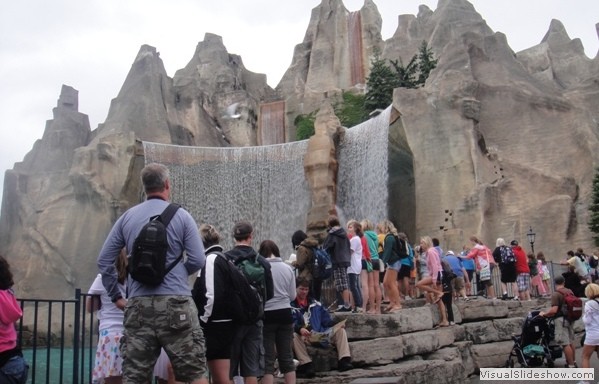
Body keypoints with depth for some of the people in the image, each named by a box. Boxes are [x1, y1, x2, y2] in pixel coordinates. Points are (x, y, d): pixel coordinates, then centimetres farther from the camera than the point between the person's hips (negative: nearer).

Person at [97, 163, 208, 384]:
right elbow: (198, 260, -4)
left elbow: (104, 260, 10)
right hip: (175, 303, -3)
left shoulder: (127, 217, 10)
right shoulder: (181, 216, 0)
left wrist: (116, 296, 16)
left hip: (138, 305, 4)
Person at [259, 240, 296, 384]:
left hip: (266, 315, -3)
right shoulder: (287, 268, 1)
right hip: (285, 313, 3)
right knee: (287, 357, 13)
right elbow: (292, 296, 6)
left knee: (268, 359, 3)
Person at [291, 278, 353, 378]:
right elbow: (290, 323, -13)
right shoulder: (291, 306, 4)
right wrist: (300, 329, -34)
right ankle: (306, 365, -42)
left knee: (340, 329, -10)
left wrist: (337, 324, -3)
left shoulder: (315, 303, 22)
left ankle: (344, 360, -23)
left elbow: (326, 319, 18)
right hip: (303, 337, -5)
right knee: (294, 335, -36)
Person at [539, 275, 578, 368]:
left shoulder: (556, 294, -18)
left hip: (561, 320, -9)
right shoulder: (569, 292, 7)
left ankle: (571, 365, -3)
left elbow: (554, 310, -25)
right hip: (570, 319, 9)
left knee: (565, 344, -5)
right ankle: (573, 362, 28)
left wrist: (544, 314, -11)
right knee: (571, 342, 18)